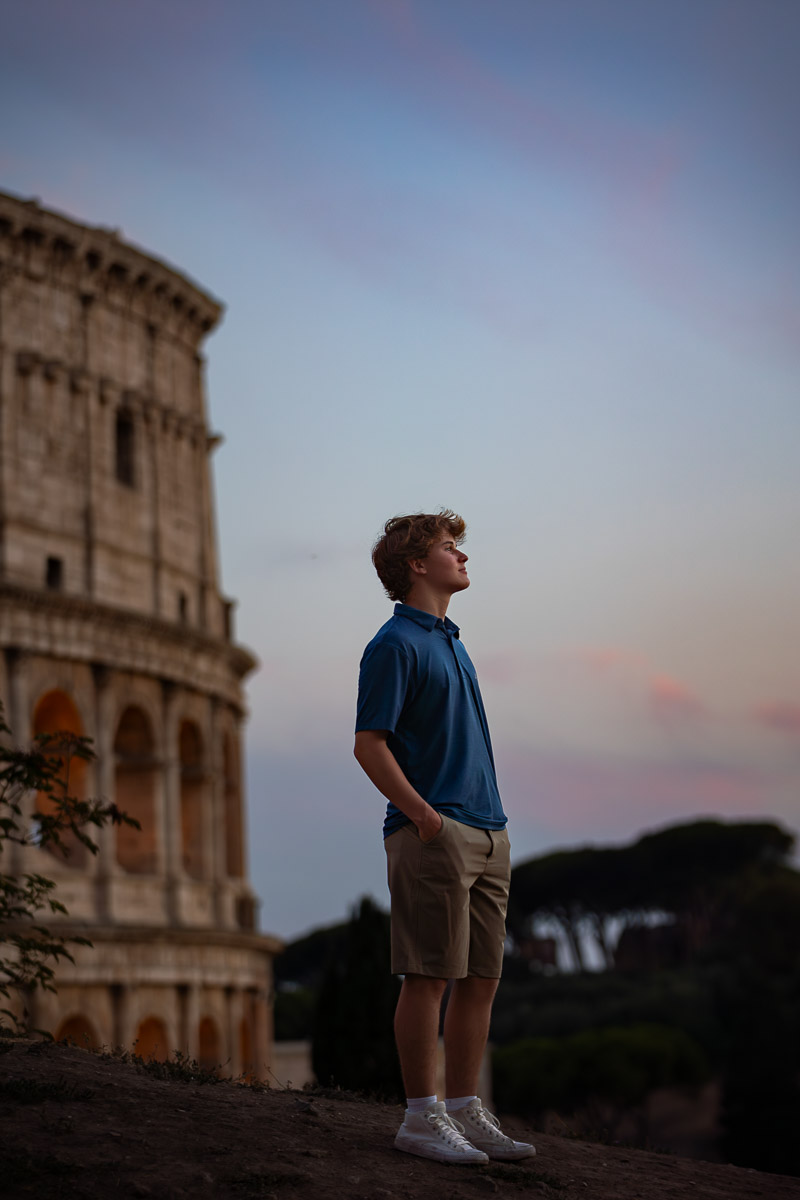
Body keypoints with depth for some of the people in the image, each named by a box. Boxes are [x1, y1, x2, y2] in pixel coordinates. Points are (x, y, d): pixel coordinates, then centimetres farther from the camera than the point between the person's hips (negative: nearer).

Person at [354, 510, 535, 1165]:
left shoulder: (451, 642, 22)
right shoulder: (396, 643, -6)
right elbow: (369, 746, -13)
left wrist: (494, 828, 17)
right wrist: (423, 814, -20)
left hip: (485, 834, 9)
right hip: (434, 834, -9)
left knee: (481, 980, 9)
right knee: (430, 977, -6)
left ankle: (465, 1111, 16)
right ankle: (422, 1117, 0)